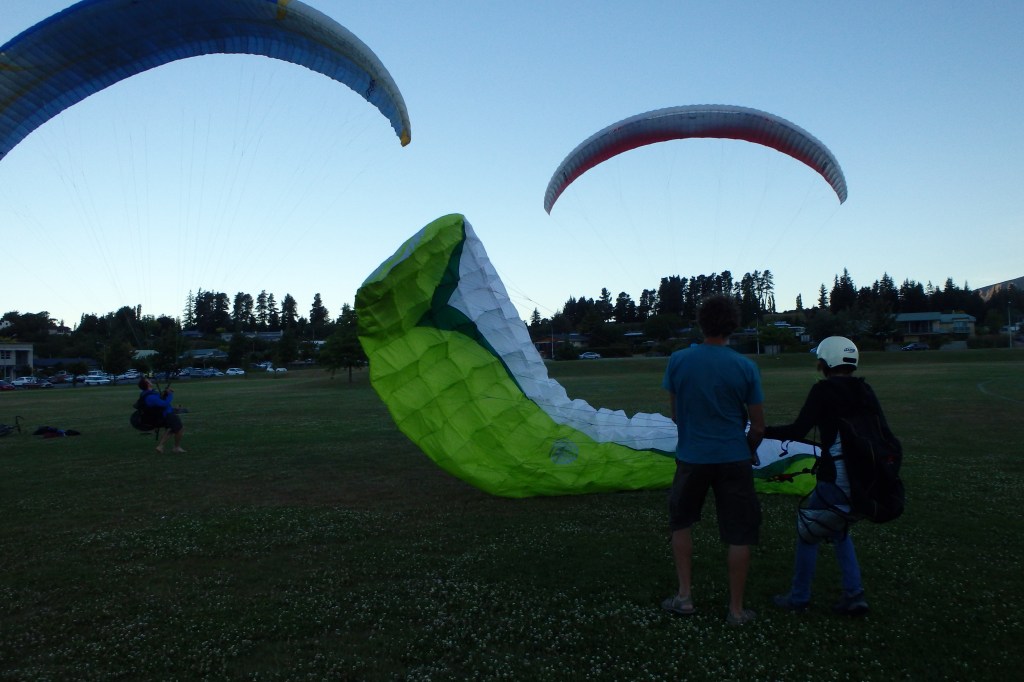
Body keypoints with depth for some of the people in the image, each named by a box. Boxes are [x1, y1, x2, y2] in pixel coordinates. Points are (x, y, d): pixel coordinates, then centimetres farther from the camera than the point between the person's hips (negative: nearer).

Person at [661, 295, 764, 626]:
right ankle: (736, 609, 18)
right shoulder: (745, 367, -9)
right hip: (733, 459, -1)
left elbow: (675, 414, 3)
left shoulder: (678, 360, -8)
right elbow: (758, 426, -2)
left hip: (691, 457, 1)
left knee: (681, 521, 21)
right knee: (739, 534, 10)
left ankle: (684, 596, 21)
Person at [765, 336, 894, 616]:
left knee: (809, 532, 10)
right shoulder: (864, 390, 8)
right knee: (839, 530, 25)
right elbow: (885, 434, 8)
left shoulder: (823, 390, -10)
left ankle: (799, 598, 20)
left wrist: (765, 431, -4)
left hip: (836, 480, -7)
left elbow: (797, 431, -15)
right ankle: (853, 596, 20)